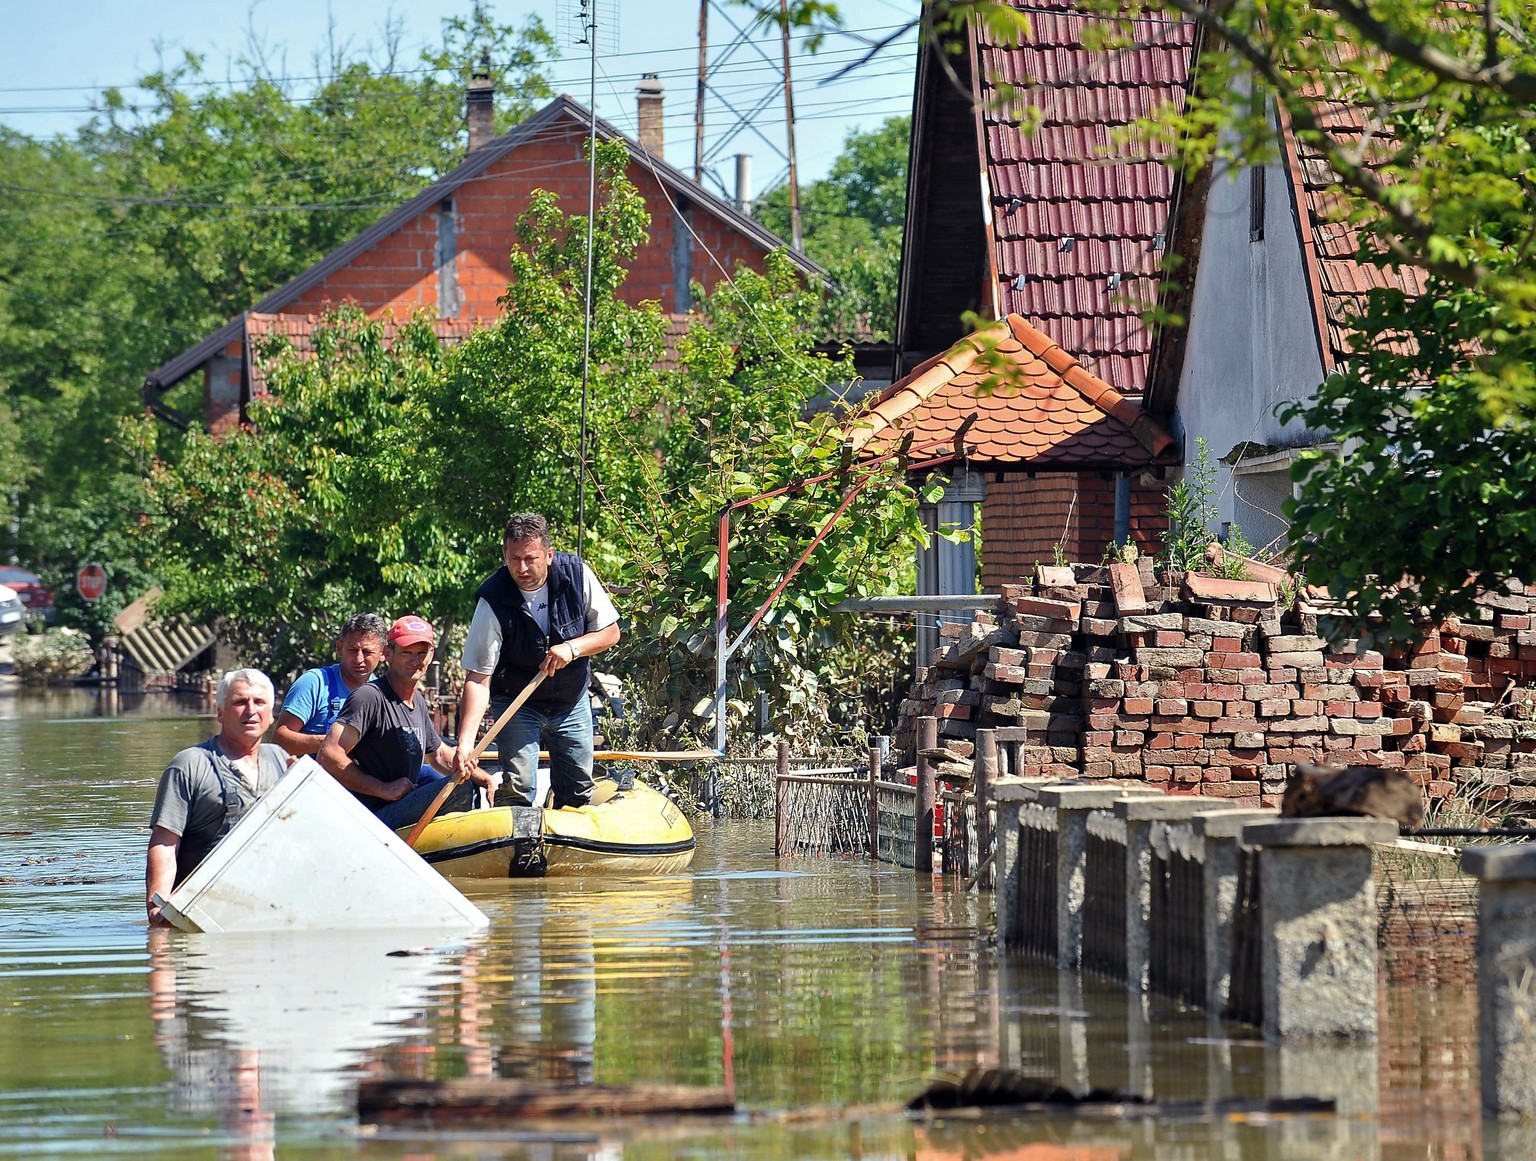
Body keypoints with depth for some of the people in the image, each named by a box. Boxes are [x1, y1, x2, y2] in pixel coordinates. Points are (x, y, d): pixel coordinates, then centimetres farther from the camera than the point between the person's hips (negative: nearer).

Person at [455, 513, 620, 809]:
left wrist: (572, 648, -27)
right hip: (517, 704, -3)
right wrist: (466, 741, -37)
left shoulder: (576, 574, -16)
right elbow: (478, 678, -25)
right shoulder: (493, 601, -25)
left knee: (579, 792, 8)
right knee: (517, 790, -16)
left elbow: (610, 632, -6)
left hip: (572, 703, 3)